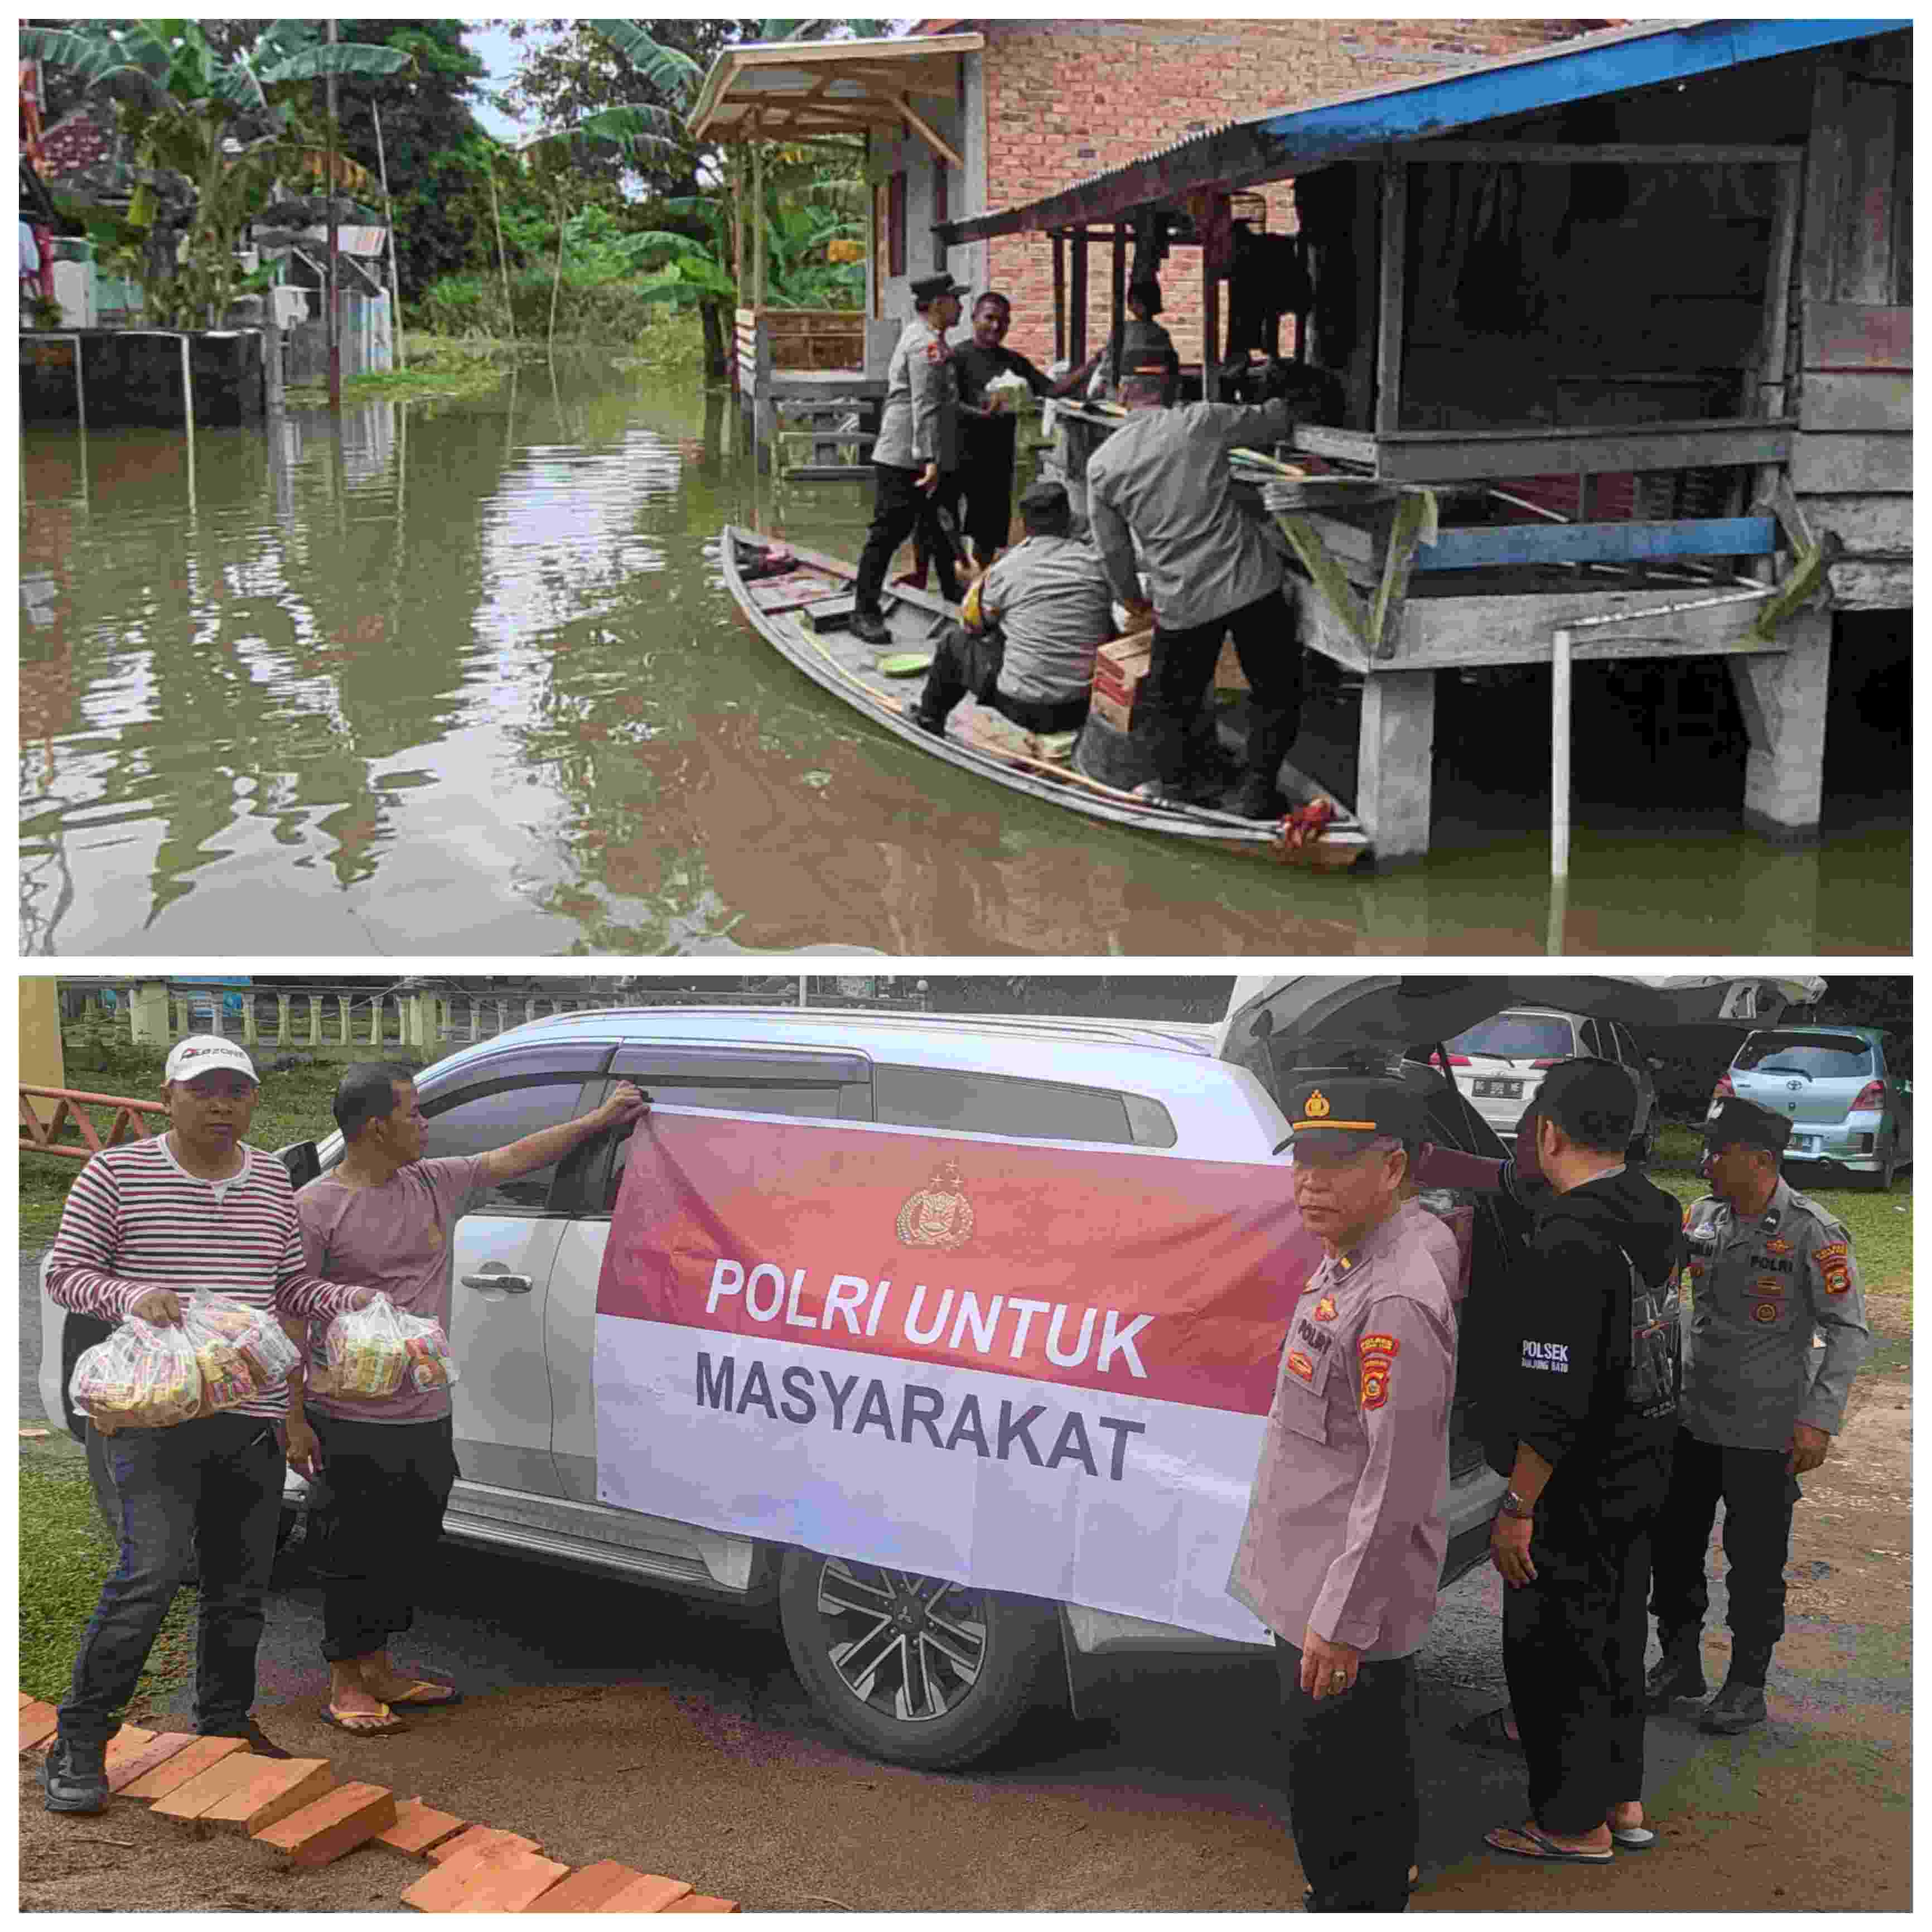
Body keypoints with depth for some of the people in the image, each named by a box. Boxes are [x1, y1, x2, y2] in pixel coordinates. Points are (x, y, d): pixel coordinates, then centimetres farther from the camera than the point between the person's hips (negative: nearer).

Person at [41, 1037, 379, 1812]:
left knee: (242, 1581, 11)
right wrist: (130, 1296, -21)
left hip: (253, 1413, 5)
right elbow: (65, 1272, -2)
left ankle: (225, 1725, 28)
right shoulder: (117, 1172, -3)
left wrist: (353, 1299, -1)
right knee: (152, 1568, -17)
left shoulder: (272, 1180, 11)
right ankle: (78, 1744, -5)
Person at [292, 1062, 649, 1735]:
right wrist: (295, 1421, -12)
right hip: (354, 1423, -7)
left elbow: (511, 1159, 18)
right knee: (358, 1551, 3)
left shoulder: (434, 1184, 7)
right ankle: (346, 1685, 17)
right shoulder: (316, 1208, -12)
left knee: (410, 1546, 16)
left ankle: (379, 1670, 31)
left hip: (427, 1417, 7)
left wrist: (600, 1119, 18)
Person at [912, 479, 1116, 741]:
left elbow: (973, 624, 8)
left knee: (953, 639, 19)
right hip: (1087, 707, 4)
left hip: (1026, 709, -3)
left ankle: (929, 718, 39)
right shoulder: (1097, 561, -3)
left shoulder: (1006, 569, -9)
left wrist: (978, 581, 27)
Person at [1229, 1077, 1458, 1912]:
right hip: (1307, 1589, 10)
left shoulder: (1397, 1303, -24)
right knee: (1318, 1787, 23)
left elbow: (1397, 1480, -25)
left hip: (1346, 1604, -10)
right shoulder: (1342, 1266, 8)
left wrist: (1342, 1621, -22)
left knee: (1349, 1798, 1)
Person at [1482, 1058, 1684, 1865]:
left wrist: (1517, 1508, -20)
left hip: (1577, 1487, -9)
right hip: (1643, 1465, 9)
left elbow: (1556, 1400, -27)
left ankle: (1574, 1823, 18)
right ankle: (1622, 1799, 32)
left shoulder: (1570, 1240, -27)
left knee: (1553, 1650, 6)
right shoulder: (1654, 1213, 1)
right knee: (1616, 1636, 20)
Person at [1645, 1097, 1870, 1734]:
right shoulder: (1702, 1216, 3)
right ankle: (1679, 1662, 33)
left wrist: (1819, 1420, -18)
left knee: (1755, 1563, 5)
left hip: (1765, 1431, -6)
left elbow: (1850, 1331, -13)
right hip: (1691, 1417, 6)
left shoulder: (1814, 1233, -14)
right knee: (1673, 1544, 14)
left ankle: (1747, 1687, 21)